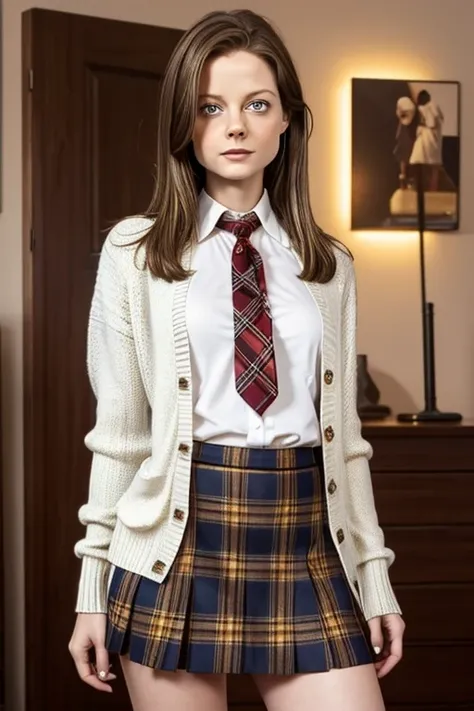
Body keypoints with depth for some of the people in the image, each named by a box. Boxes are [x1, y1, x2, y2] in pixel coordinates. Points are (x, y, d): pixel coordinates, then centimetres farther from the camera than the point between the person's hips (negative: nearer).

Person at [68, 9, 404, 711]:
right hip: (181, 543, -2)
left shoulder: (329, 265, 10)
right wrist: (93, 588, 1)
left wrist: (375, 576, 8)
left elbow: (345, 432, 11)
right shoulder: (135, 252, 2)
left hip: (307, 546, 2)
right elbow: (118, 431, 2)